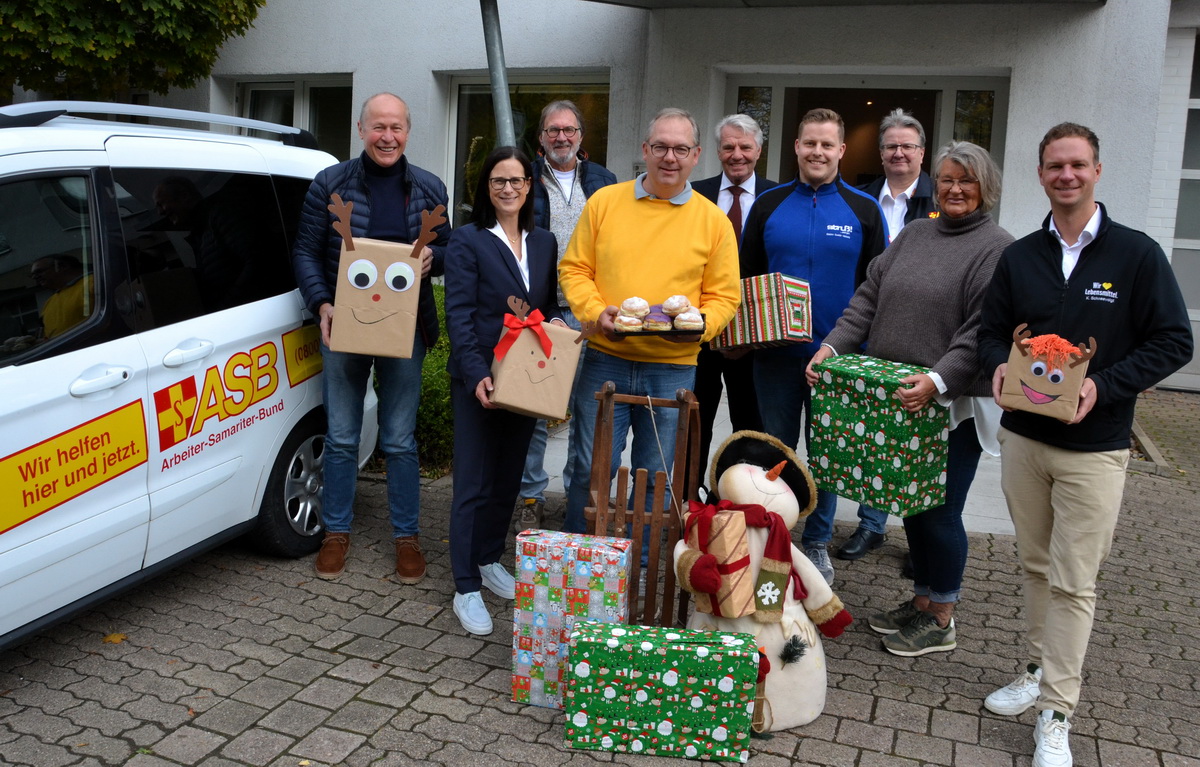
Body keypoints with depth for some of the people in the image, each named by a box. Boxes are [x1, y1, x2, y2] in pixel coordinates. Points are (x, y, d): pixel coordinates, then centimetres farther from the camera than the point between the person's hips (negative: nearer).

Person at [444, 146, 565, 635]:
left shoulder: (544, 243, 11)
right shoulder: (467, 242, -6)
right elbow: (459, 315, -12)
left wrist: (556, 322, -5)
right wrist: (478, 375, -23)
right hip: (478, 380, -5)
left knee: (509, 476, 16)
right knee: (474, 482, -2)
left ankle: (489, 559, 34)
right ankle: (467, 588, 6)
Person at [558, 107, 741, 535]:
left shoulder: (713, 220, 4)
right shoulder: (604, 201, 4)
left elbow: (724, 296, 5)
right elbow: (574, 270, 5)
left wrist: (699, 325, -15)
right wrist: (595, 312, -12)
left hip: (674, 368, 1)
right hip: (605, 359, 0)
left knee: (655, 479, 9)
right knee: (591, 470, 3)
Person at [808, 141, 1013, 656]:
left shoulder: (997, 249, -6)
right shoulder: (913, 234, 15)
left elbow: (982, 332, -16)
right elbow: (869, 298, 12)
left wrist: (938, 381, -27)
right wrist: (833, 346, -1)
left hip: (955, 405, -6)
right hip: (899, 400, 6)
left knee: (940, 511, 1)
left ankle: (940, 619, 18)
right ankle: (920, 600, 32)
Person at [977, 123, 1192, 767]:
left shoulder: (1137, 254, -4)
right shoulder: (1018, 257, 7)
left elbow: (1173, 342, -5)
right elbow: (991, 330, 12)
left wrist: (1103, 386, -19)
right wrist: (998, 366, -11)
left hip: (1093, 448, -3)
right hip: (1021, 438, 4)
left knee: (1073, 582, 0)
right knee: (1035, 565, 15)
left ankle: (1056, 714, 9)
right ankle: (1038, 671, 31)